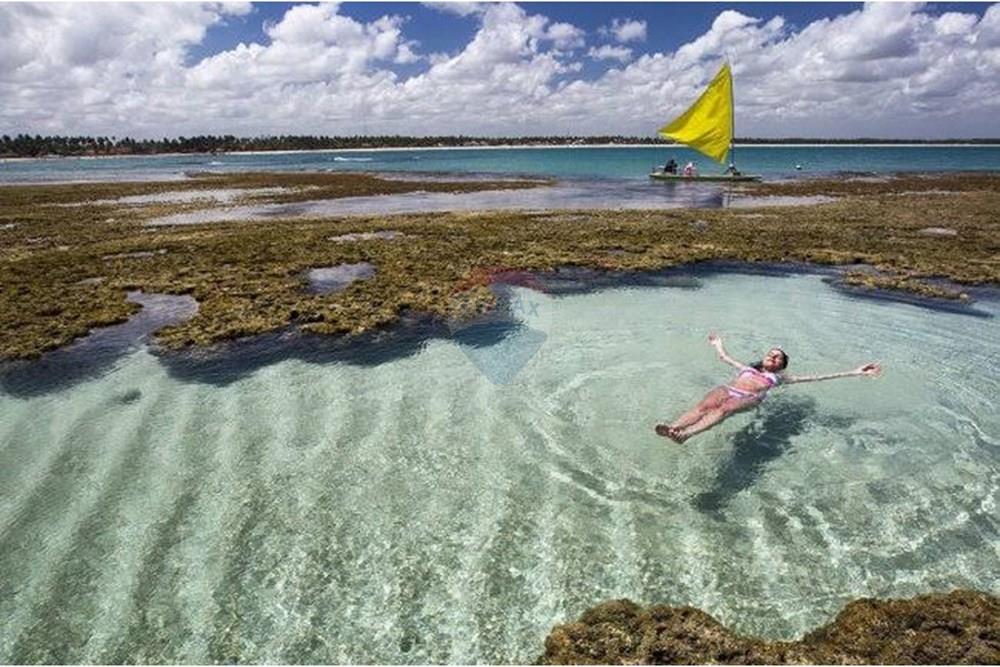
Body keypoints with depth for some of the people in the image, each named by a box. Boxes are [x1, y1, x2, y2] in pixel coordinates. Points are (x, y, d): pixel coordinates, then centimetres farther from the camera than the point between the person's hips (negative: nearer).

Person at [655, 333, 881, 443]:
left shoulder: (780, 377, 31)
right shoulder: (748, 368, 40)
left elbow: (816, 377, 28)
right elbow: (726, 358, 53)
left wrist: (854, 372, 27)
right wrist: (718, 346, 72)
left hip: (749, 398, -3)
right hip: (728, 389, 3)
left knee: (723, 409, -37)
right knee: (704, 406, -31)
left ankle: (686, 434, -62)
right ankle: (672, 427, -57)